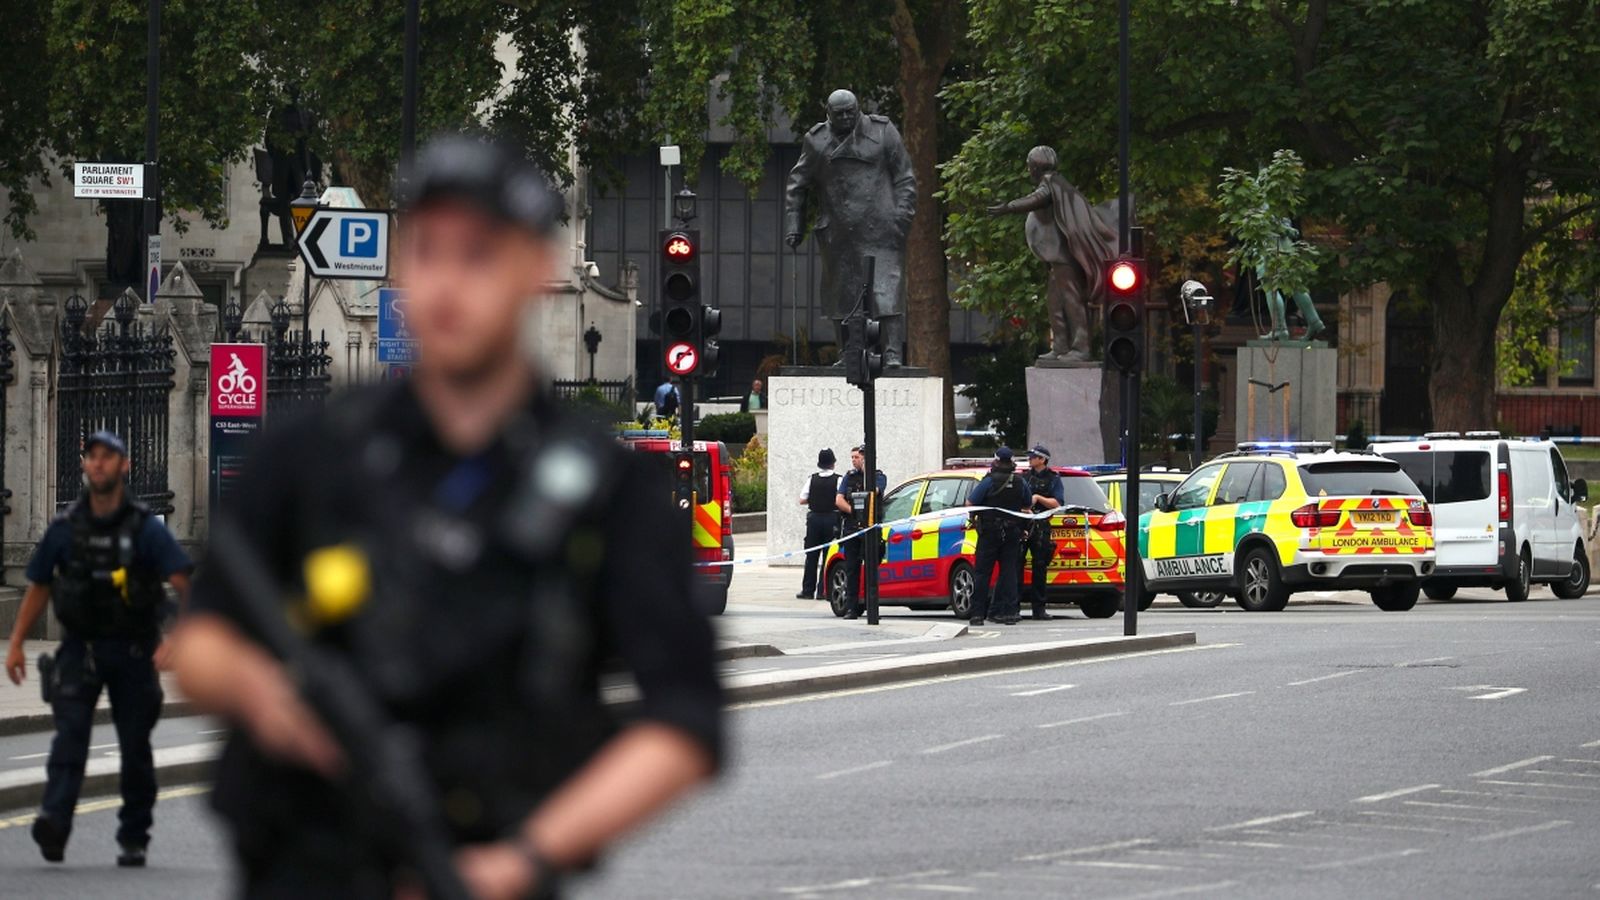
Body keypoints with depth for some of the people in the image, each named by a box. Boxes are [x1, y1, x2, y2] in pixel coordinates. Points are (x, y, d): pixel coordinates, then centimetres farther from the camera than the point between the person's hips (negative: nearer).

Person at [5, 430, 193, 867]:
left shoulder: (145, 529, -4)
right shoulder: (65, 529, 3)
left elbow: (184, 584, -10)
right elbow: (38, 587, 12)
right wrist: (15, 645, 8)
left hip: (133, 651, -1)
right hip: (80, 649, 1)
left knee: (135, 746, 5)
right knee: (70, 731, -18)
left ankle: (134, 839, 15)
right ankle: (54, 823, -32)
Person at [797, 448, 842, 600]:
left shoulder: (812, 479, -1)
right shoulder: (838, 479, -8)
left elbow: (802, 500, -1)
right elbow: (840, 501, -13)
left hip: (814, 518, 2)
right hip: (832, 518, -2)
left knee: (811, 556, 8)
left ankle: (807, 590, 8)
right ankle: (823, 591, -2)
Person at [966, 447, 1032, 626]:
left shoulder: (989, 481, -12)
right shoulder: (1021, 482, 1)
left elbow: (970, 503, -13)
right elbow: (1027, 506, 13)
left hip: (989, 532, -3)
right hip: (1013, 533, 3)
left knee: (983, 572, 2)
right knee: (1009, 571, 6)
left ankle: (978, 612, -1)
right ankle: (1009, 610, -1)